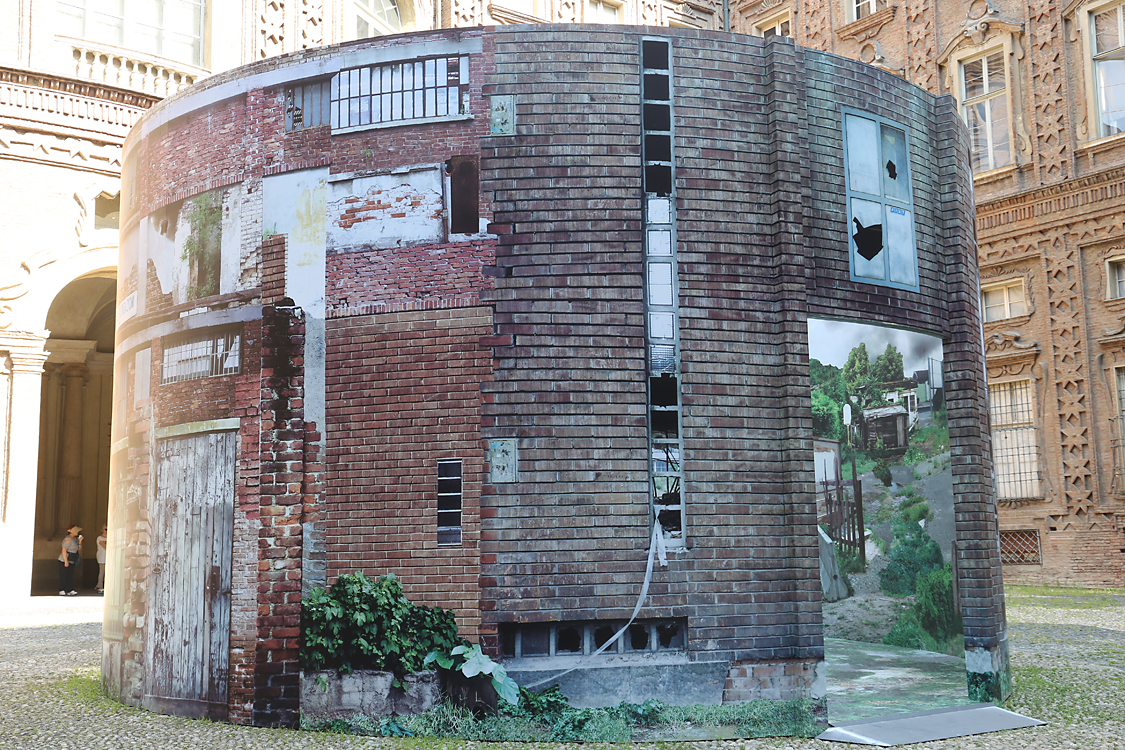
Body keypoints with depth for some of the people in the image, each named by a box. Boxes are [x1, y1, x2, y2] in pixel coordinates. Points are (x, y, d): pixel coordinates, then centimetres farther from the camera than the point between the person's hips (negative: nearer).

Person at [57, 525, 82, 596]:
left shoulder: (75, 539, 13)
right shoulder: (68, 539, -14)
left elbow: (79, 549, 18)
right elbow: (64, 550, -19)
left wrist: (80, 542, 2)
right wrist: (66, 561, -23)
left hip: (71, 561, 8)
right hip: (64, 561, -8)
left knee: (70, 576, 4)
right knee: (63, 576, -4)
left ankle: (70, 591, 3)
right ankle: (61, 591, 1)